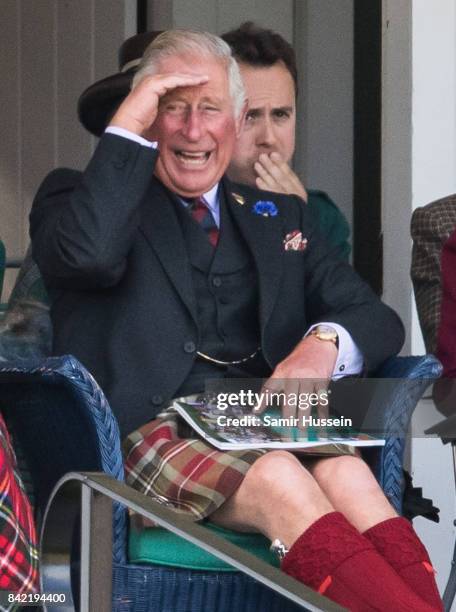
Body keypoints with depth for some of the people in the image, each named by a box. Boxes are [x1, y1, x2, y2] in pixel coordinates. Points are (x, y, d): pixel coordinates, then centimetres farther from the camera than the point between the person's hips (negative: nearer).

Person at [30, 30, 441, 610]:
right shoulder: (78, 195, 14)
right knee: (278, 478, -35)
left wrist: (325, 342, -7)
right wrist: (128, 128, -5)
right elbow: (89, 255, -12)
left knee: (346, 474, -32)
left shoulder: (279, 215, 27)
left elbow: (377, 319, 17)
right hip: (148, 433, -4)